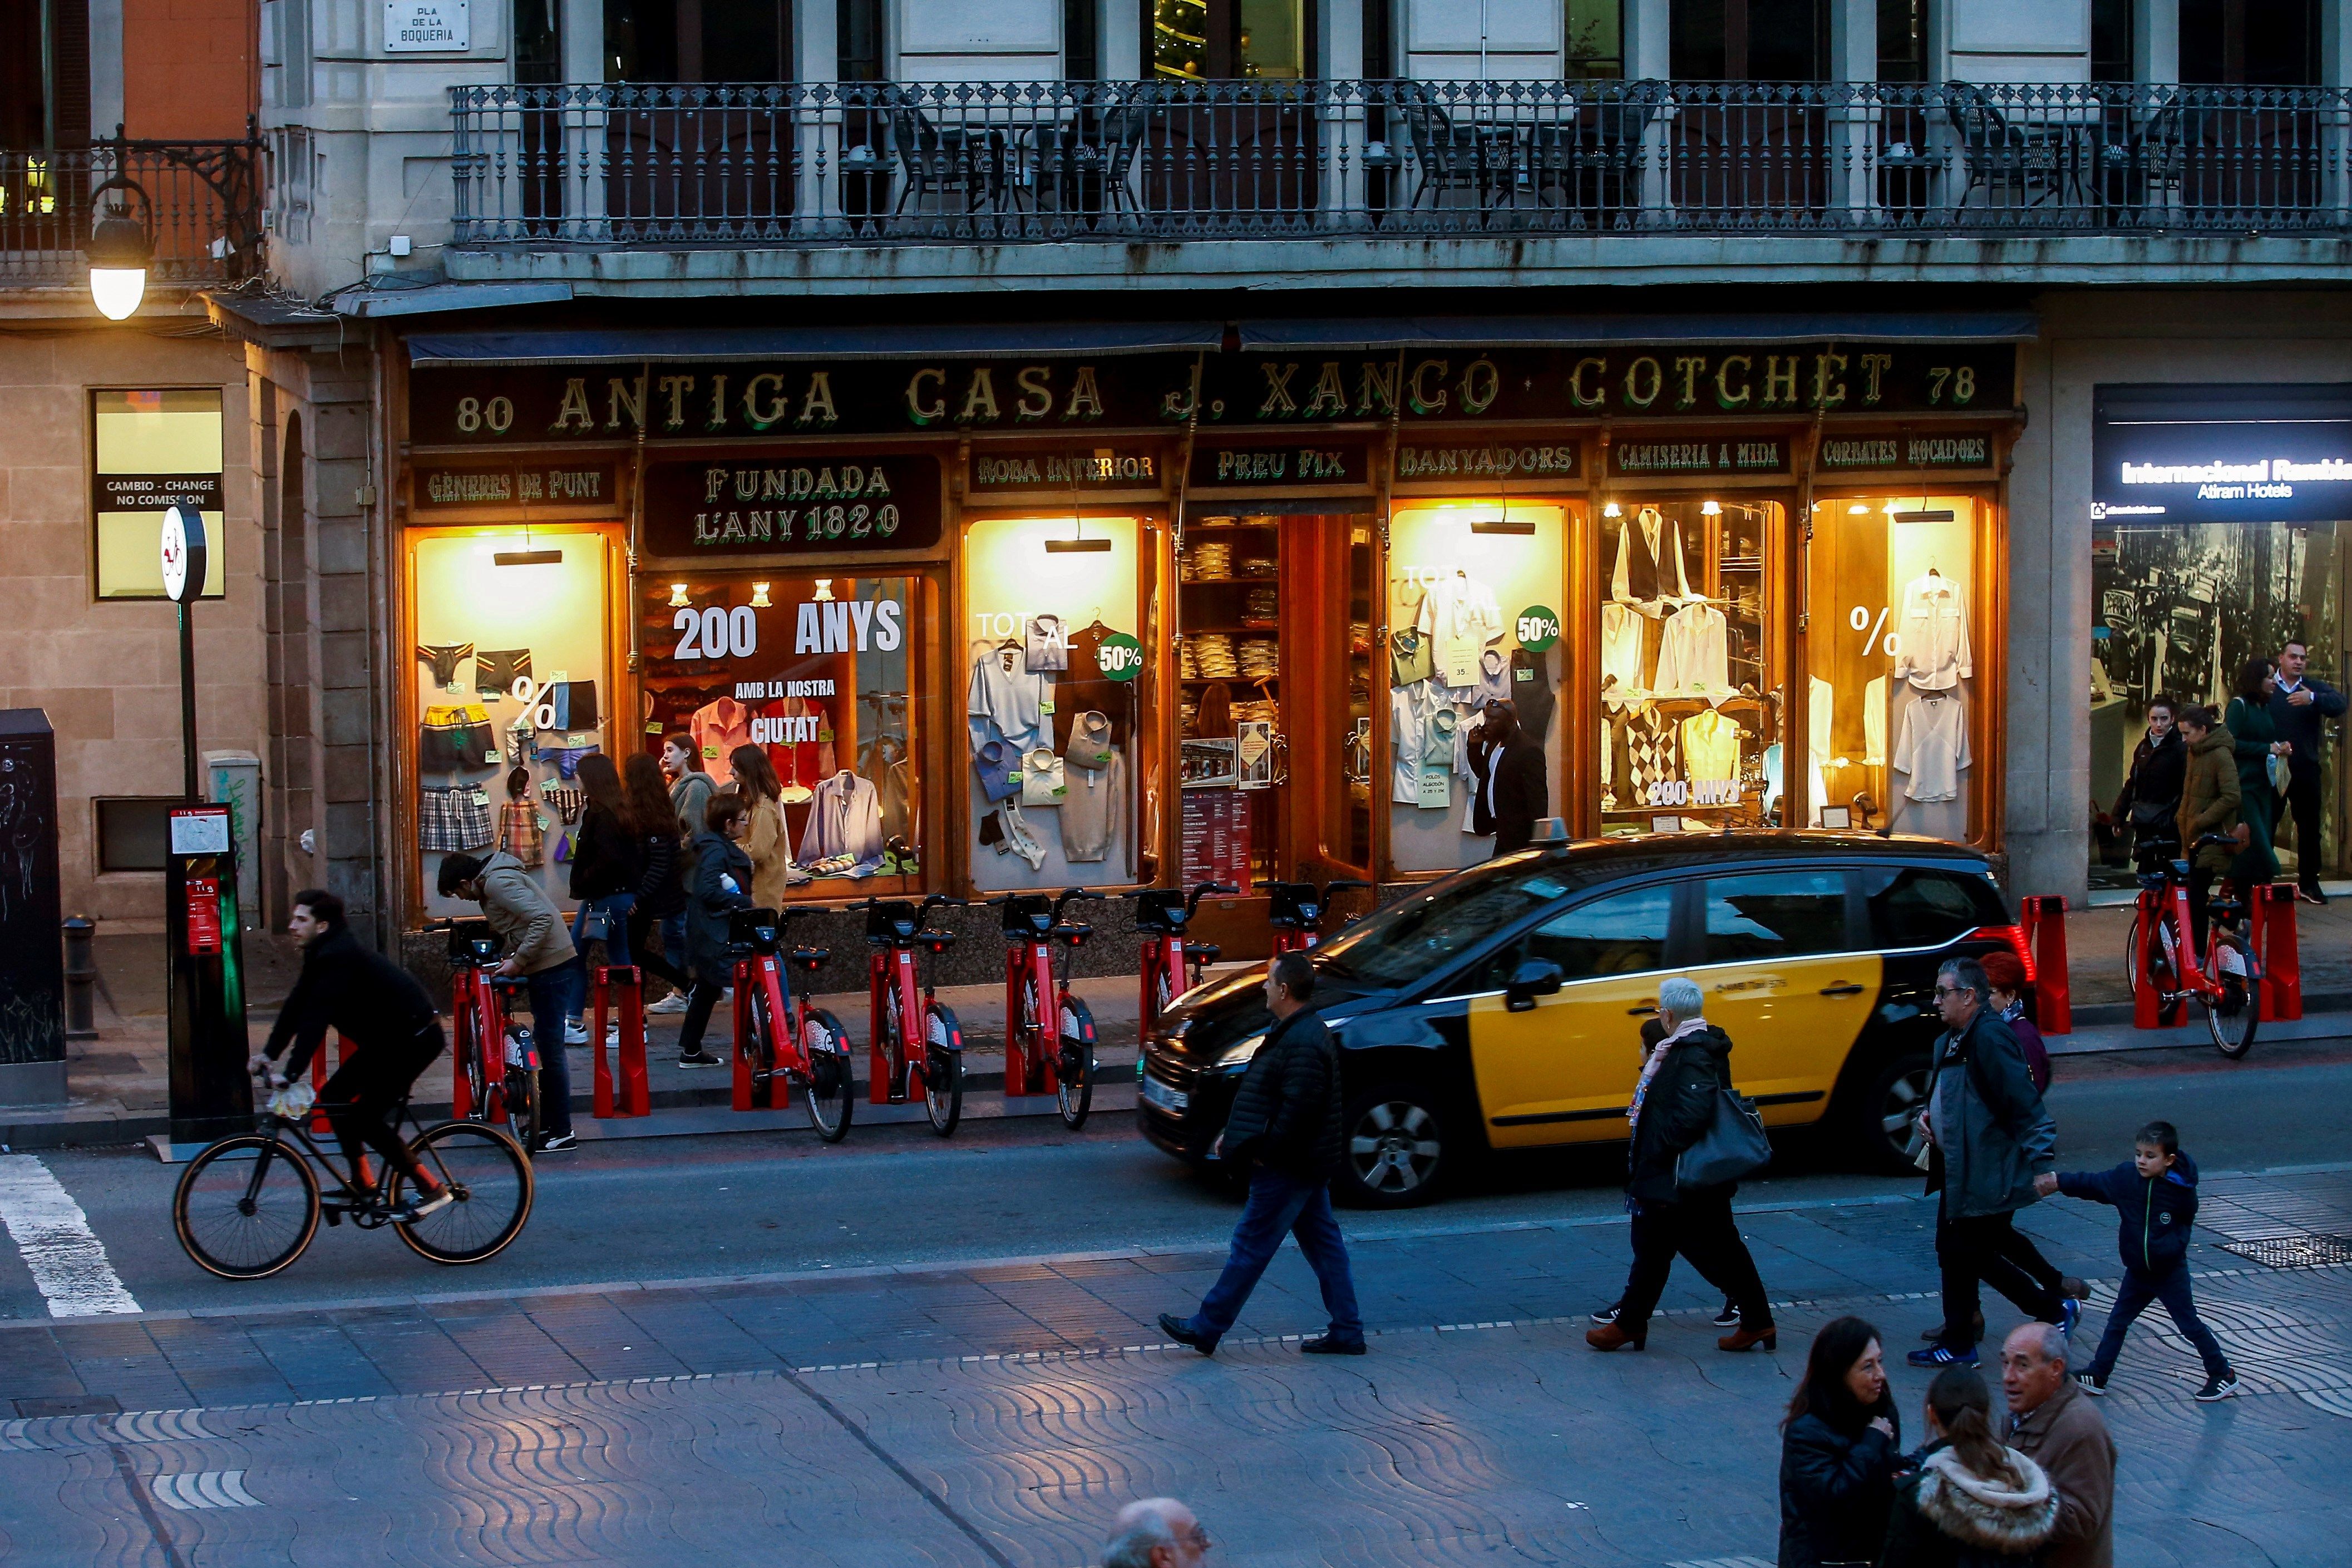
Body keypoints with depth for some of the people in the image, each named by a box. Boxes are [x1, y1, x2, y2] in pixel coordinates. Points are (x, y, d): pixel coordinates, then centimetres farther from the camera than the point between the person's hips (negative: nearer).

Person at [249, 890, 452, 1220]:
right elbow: (296, 1006, 9)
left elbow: (315, 1018, -30)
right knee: (333, 1096, 9)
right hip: (388, 1038, 10)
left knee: (365, 1116, -13)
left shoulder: (337, 957, -24)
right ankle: (361, 1184, 17)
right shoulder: (321, 954, 8)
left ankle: (431, 1189, -8)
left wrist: (290, 1074, -33)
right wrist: (268, 1053, 2)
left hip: (415, 1038, -10)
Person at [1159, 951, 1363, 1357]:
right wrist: (1233, 1134, 17)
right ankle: (1347, 1331, 15)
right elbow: (1266, 1095, 20)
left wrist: (1264, 1152, -18)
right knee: (1323, 1243, 12)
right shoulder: (1298, 1032, 12)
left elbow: (1297, 1110, -27)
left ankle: (1207, 1327, 4)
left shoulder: (1302, 1044, -23)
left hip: (1289, 1169, -11)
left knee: (1251, 1245, -3)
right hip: (1308, 1164, 11)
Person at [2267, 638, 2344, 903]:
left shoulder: (2315, 687, 6)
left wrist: (2313, 699, -32)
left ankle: (2309, 883, 18)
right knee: (2265, 828, 0)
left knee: (2309, 829, 9)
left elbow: (2339, 703, -13)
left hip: (2306, 771, 3)